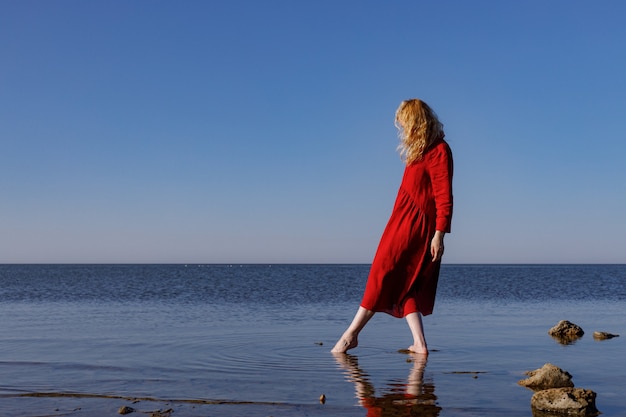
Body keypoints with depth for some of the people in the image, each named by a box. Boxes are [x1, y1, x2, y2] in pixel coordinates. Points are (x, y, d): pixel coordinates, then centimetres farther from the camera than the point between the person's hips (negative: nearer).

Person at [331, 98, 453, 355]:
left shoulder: (439, 150, -9)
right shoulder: (420, 150, 18)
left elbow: (444, 197, -14)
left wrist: (439, 234, -18)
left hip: (414, 225, -9)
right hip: (404, 223, 9)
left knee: (383, 275, -6)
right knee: (406, 285, 6)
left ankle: (351, 334, 0)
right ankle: (419, 343, 6)